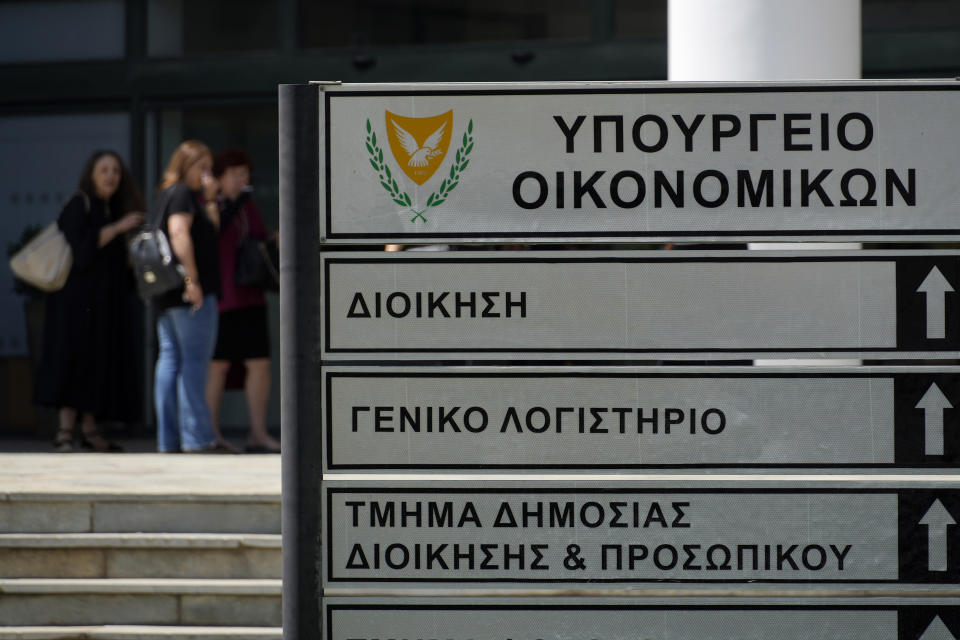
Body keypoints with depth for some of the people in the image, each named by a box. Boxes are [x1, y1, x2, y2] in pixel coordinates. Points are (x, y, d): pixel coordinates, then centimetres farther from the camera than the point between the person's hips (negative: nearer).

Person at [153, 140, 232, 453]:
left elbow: (212, 229, 24)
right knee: (194, 360, -8)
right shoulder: (181, 194, -8)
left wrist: (209, 200, 10)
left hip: (166, 294, 10)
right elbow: (179, 233, -22)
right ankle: (197, 437, -9)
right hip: (191, 293, -10)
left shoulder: (168, 194, 21)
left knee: (170, 360, 8)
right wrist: (192, 279, -24)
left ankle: (168, 439, 8)